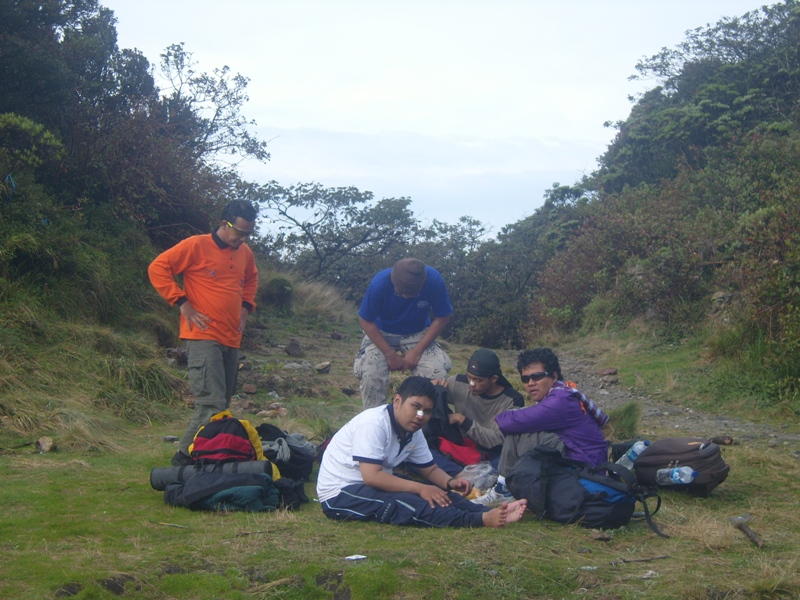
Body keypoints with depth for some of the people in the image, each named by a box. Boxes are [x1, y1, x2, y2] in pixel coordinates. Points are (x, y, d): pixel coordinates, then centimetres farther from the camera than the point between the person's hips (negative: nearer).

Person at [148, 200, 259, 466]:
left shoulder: (245, 253, 13)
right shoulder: (196, 246, -6)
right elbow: (158, 268, -6)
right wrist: (182, 303, -10)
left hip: (232, 339, 7)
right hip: (203, 337, -7)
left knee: (221, 404, 9)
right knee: (212, 404, -14)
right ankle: (185, 456, -5)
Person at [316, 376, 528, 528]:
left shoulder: (413, 432, 5)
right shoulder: (374, 423, -23)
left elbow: (430, 469, 13)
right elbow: (371, 477, -30)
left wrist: (450, 482, -10)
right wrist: (420, 489, -27)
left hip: (372, 485, 9)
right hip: (339, 494, -9)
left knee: (440, 493, -11)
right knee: (406, 503, -33)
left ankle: (495, 514, -24)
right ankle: (482, 519, -41)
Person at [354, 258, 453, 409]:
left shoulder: (434, 280, -27)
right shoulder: (380, 283, -29)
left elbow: (442, 318, -14)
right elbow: (366, 321, -17)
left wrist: (417, 351, -19)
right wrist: (390, 354, -20)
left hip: (418, 334, 1)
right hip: (381, 334, -1)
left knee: (437, 374, -23)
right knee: (370, 375, -26)